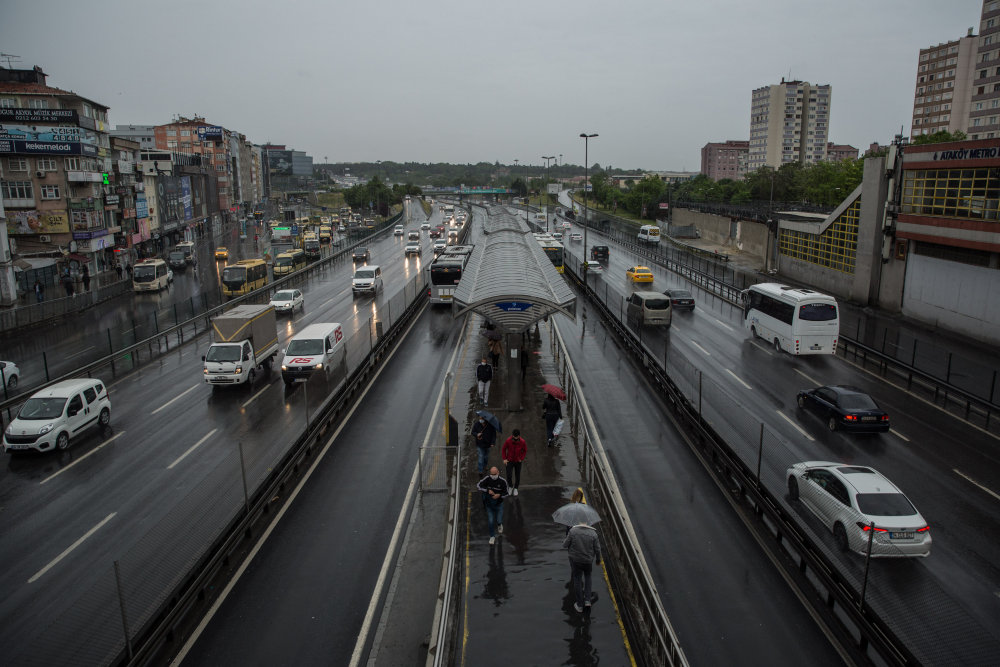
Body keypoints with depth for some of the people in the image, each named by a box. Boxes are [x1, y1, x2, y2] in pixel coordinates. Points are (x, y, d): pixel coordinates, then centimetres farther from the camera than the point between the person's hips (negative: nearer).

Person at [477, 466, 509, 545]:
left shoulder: (502, 481, -17)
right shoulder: (487, 479, -16)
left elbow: (506, 494, -8)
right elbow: (478, 486, -13)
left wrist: (499, 495, -28)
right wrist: (488, 490, -24)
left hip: (499, 504, 0)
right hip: (489, 504, 0)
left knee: (499, 521, 5)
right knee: (490, 522, 2)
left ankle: (499, 525, 44)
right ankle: (492, 536, 26)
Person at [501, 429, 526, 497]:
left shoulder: (522, 442, -20)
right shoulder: (508, 441, -21)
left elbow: (525, 450, -2)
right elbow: (503, 449, -4)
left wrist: (521, 459, -6)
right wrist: (504, 459, -6)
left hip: (518, 461, 1)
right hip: (509, 461, -1)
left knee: (517, 476, 13)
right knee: (509, 476, -6)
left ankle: (516, 488, 37)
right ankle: (511, 487, 24)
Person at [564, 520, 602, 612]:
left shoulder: (573, 531, -16)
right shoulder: (593, 533, -11)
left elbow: (565, 545, -9)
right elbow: (597, 549, -5)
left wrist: (564, 541, 13)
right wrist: (598, 560, 12)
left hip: (575, 560, -1)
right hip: (588, 560, 1)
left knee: (577, 580, 11)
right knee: (587, 577, 26)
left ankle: (580, 605, 19)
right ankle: (587, 599, 19)